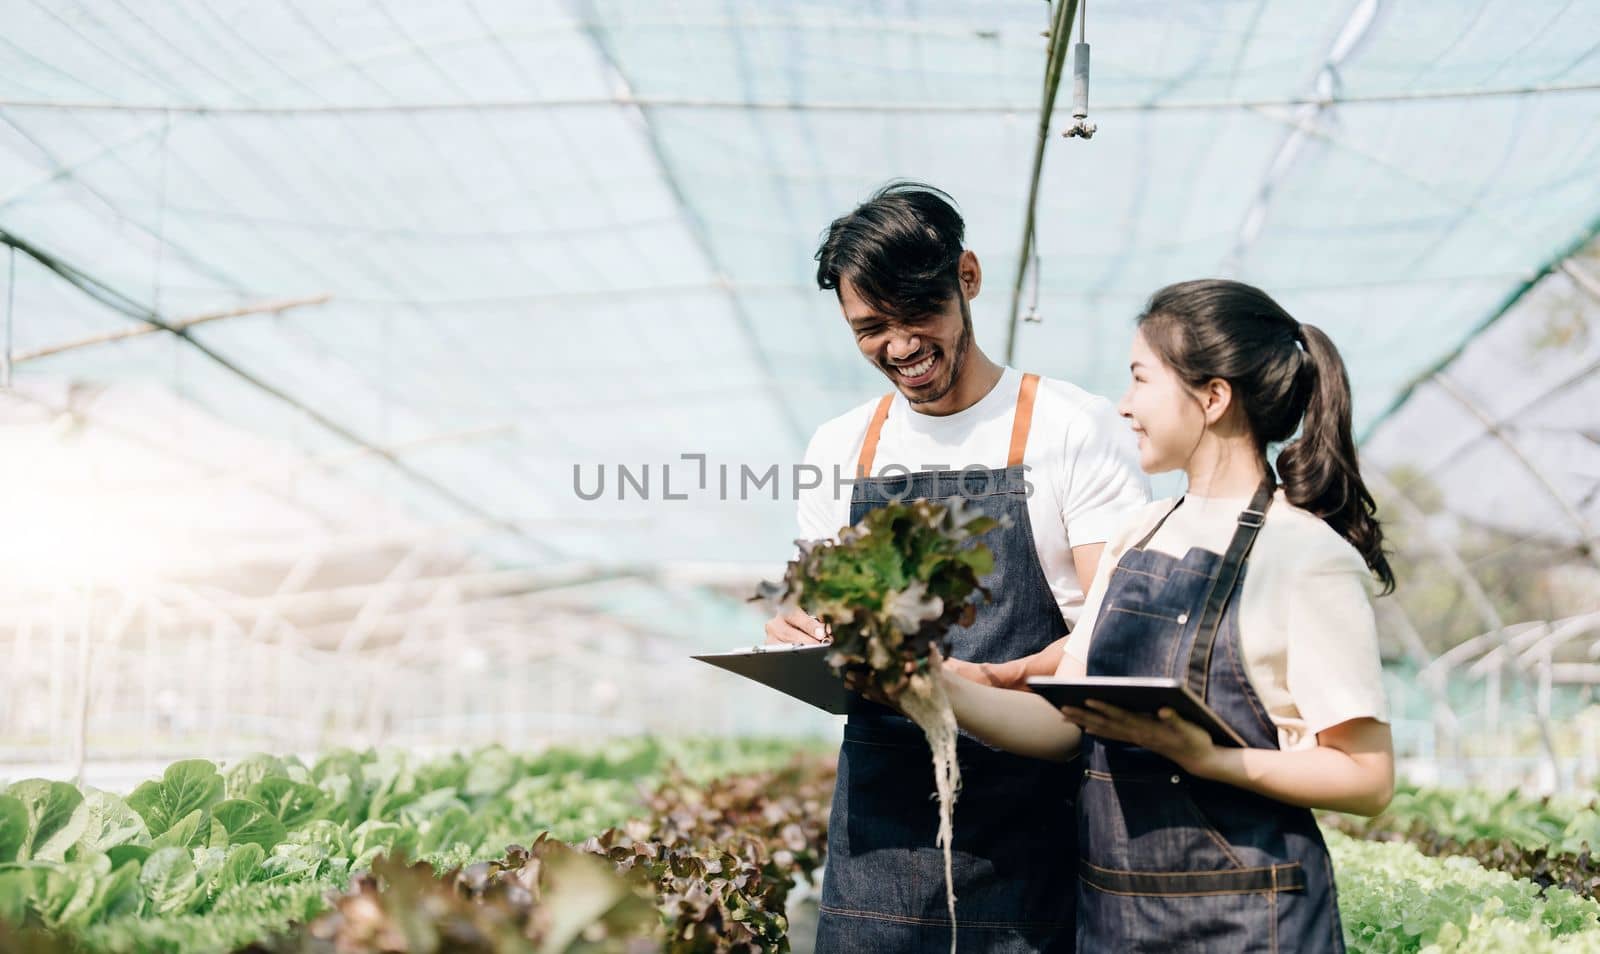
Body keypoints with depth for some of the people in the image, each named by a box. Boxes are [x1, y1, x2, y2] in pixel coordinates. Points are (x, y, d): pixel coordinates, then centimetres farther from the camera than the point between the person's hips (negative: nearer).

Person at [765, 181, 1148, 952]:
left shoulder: (1072, 428, -3)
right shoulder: (840, 448, 12)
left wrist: (999, 681, -25)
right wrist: (802, 636, -5)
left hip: (1026, 822, -4)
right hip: (877, 817, 4)